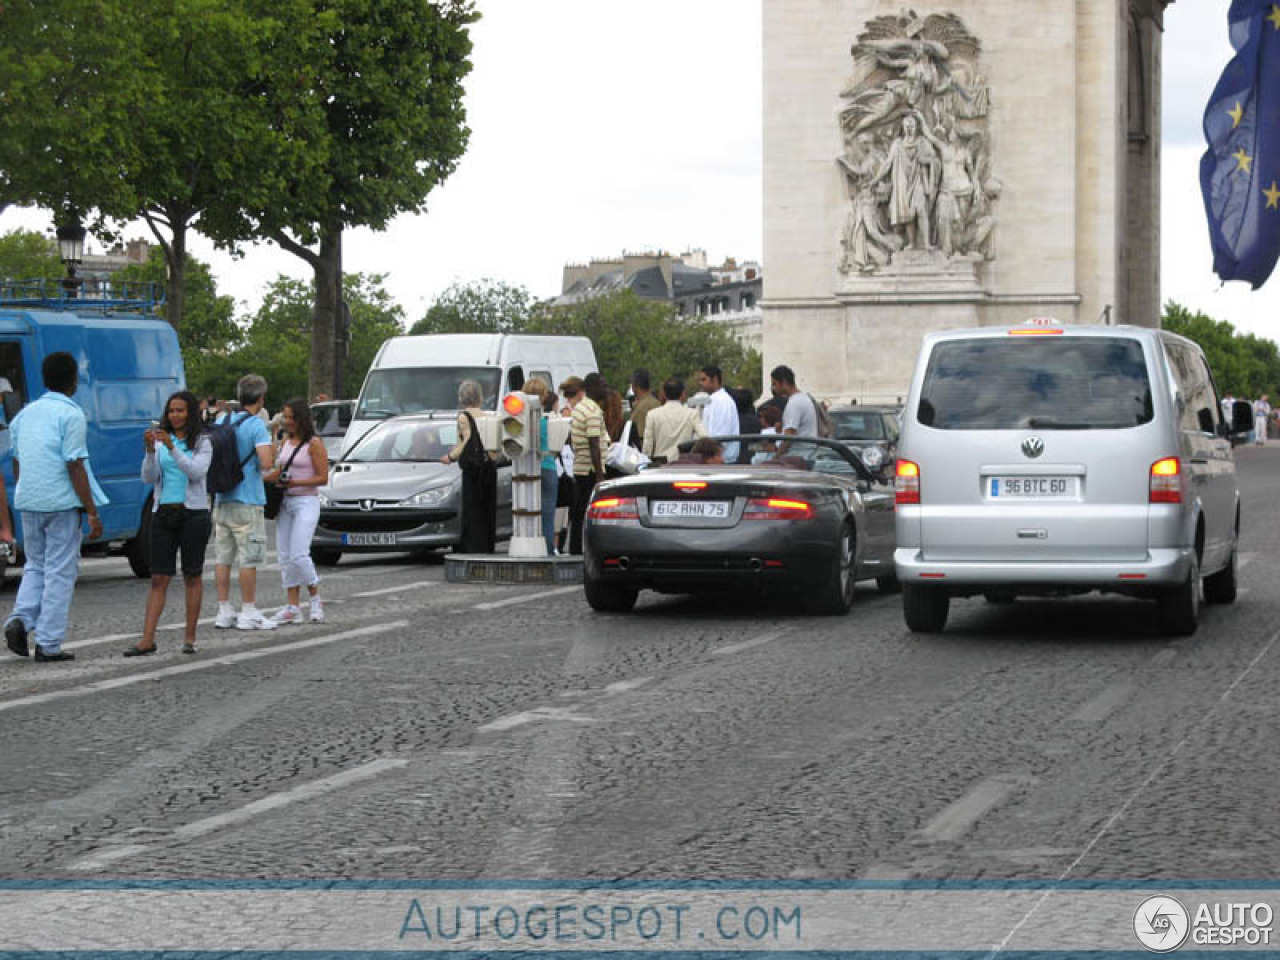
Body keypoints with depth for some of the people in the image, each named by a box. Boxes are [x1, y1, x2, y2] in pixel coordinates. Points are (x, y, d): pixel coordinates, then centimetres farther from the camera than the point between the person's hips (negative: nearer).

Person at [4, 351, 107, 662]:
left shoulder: (26, 413, 11)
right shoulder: (71, 415, -10)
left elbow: (16, 463, 17)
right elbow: (75, 467, -15)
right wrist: (92, 513, -13)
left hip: (28, 503, 6)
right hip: (61, 503, -6)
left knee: (35, 566, 19)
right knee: (59, 571, 1)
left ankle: (20, 620, -3)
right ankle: (49, 645, 1)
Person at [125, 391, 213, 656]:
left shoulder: (202, 442, 0)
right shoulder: (160, 441, 8)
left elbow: (197, 472, -15)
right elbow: (148, 477, 0)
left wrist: (172, 448, -24)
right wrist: (149, 450, -16)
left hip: (193, 512, -2)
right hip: (163, 513, 2)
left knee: (192, 576, 4)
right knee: (158, 578, -2)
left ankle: (190, 637, 9)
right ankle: (147, 639, -7)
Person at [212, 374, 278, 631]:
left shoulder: (222, 420, 8)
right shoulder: (256, 425, -13)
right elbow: (266, 463, -21)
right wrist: (261, 467, -1)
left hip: (222, 500, 7)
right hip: (247, 501, -7)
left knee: (223, 557, 9)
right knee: (249, 559, -2)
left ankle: (224, 611, 12)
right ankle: (248, 613, 0)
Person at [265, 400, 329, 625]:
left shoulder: (314, 444, -8)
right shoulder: (285, 442, 13)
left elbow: (323, 478, -11)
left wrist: (295, 482, -19)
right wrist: (259, 480, 7)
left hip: (306, 503, -7)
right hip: (285, 503, 7)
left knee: (298, 555, -14)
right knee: (285, 556, 3)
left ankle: (315, 599, 5)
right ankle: (292, 607, 5)